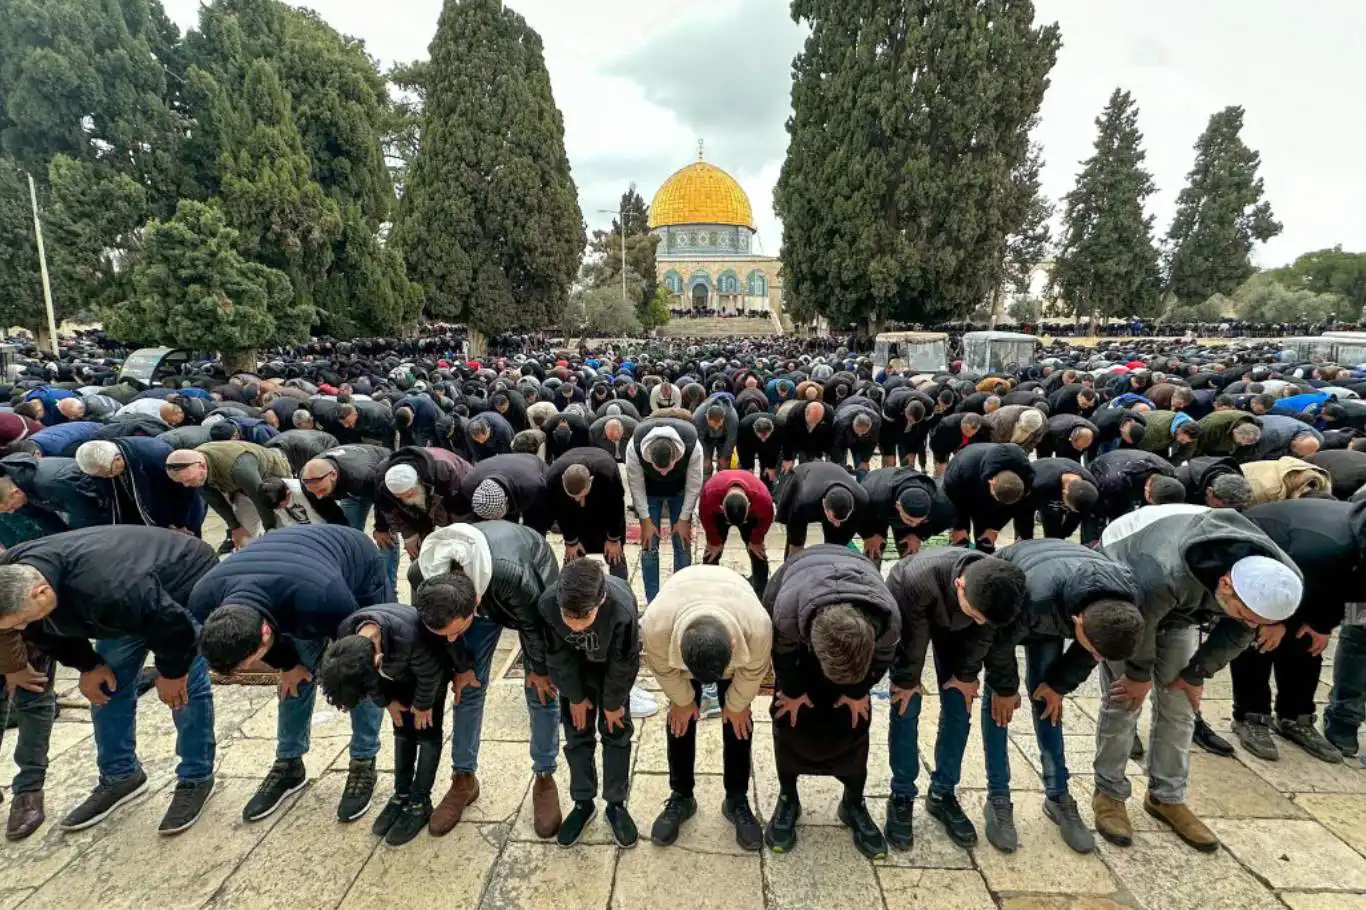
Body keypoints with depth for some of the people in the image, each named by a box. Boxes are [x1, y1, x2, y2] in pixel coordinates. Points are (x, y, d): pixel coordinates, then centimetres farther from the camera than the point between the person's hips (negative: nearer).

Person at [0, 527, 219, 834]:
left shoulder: (106, 591, -45)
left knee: (186, 688, -9)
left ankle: (196, 780, 7)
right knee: (106, 685, 8)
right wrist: (87, 665, -2)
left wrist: (171, 673, -15)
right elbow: (48, 628, 2)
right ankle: (120, 776, 25)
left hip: (186, 581, -7)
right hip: (136, 602, 8)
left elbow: (173, 626, -32)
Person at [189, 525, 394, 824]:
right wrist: (287, 664, -1)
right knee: (295, 676, 4)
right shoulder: (204, 601, -30)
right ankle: (289, 765, 22)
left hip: (361, 572, -4)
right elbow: (246, 639, -5)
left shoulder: (317, 598, -48)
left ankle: (364, 765, 13)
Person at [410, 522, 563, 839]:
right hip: (483, 595, 4)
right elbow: (441, 628, -11)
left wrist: (539, 670, -10)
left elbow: (533, 623, -26)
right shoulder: (420, 577, -34)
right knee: (468, 688, 3)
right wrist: (461, 666, 0)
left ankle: (544, 778, 16)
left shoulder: (511, 576, -48)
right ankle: (463, 778, 22)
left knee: (541, 690, -2)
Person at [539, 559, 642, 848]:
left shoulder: (622, 608, -44)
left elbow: (624, 663, -24)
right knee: (576, 732, 6)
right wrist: (575, 697, -6)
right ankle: (583, 803, 24)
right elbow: (557, 656, -18)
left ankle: (616, 804, 22)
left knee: (616, 732, 5)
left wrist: (613, 703, -10)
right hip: (573, 665, 2)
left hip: (612, 663, -1)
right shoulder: (547, 604, -39)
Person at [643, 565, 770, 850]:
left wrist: (736, 704, -4)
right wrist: (682, 700, -4)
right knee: (682, 716, -2)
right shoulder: (656, 624, -44)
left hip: (736, 616, 0)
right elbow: (663, 667, -19)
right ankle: (681, 796, 18)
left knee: (737, 718, -2)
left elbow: (753, 670, -19)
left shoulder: (758, 627, -44)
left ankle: (737, 799, 17)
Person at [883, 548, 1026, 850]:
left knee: (958, 709, 0)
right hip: (912, 616, -3)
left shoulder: (999, 588, -35)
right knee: (906, 706, -7)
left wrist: (967, 675, -2)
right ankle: (901, 796, 9)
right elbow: (911, 635, -27)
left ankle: (943, 794, 17)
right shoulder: (918, 578, -46)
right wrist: (907, 680, -13)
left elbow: (982, 634, -13)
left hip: (954, 625, 3)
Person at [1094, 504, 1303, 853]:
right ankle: (1109, 795, 9)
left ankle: (1167, 798, 20)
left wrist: (1196, 674, -3)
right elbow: (1139, 624, -26)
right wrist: (1139, 674, -9)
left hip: (1180, 606, 5)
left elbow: (1237, 633, -7)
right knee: (1124, 701, -7)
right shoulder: (1164, 575, -46)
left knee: (1179, 704, 4)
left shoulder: (1276, 581, -27)